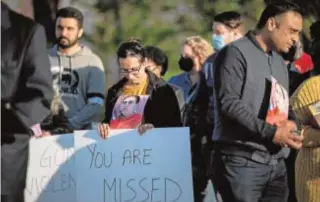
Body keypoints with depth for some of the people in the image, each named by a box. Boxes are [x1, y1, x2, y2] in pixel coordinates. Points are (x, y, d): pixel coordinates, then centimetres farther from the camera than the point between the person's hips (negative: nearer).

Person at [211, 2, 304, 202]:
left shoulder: (280, 62, 21)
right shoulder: (236, 53, -6)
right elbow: (229, 102, -16)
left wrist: (292, 124, 1)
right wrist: (270, 132, -20)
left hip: (276, 162, 8)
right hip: (242, 160, -8)